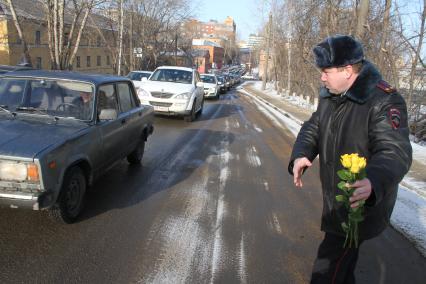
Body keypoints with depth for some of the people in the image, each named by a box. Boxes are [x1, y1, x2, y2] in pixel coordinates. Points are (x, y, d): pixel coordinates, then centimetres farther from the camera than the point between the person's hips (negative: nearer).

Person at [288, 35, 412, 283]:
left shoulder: (384, 101, -22)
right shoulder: (329, 95, 4)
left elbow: (395, 152, -30)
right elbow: (313, 128, 6)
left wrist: (373, 181, -51)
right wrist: (300, 155, -15)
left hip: (362, 202, -8)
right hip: (334, 198, 8)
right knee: (344, 255, 28)